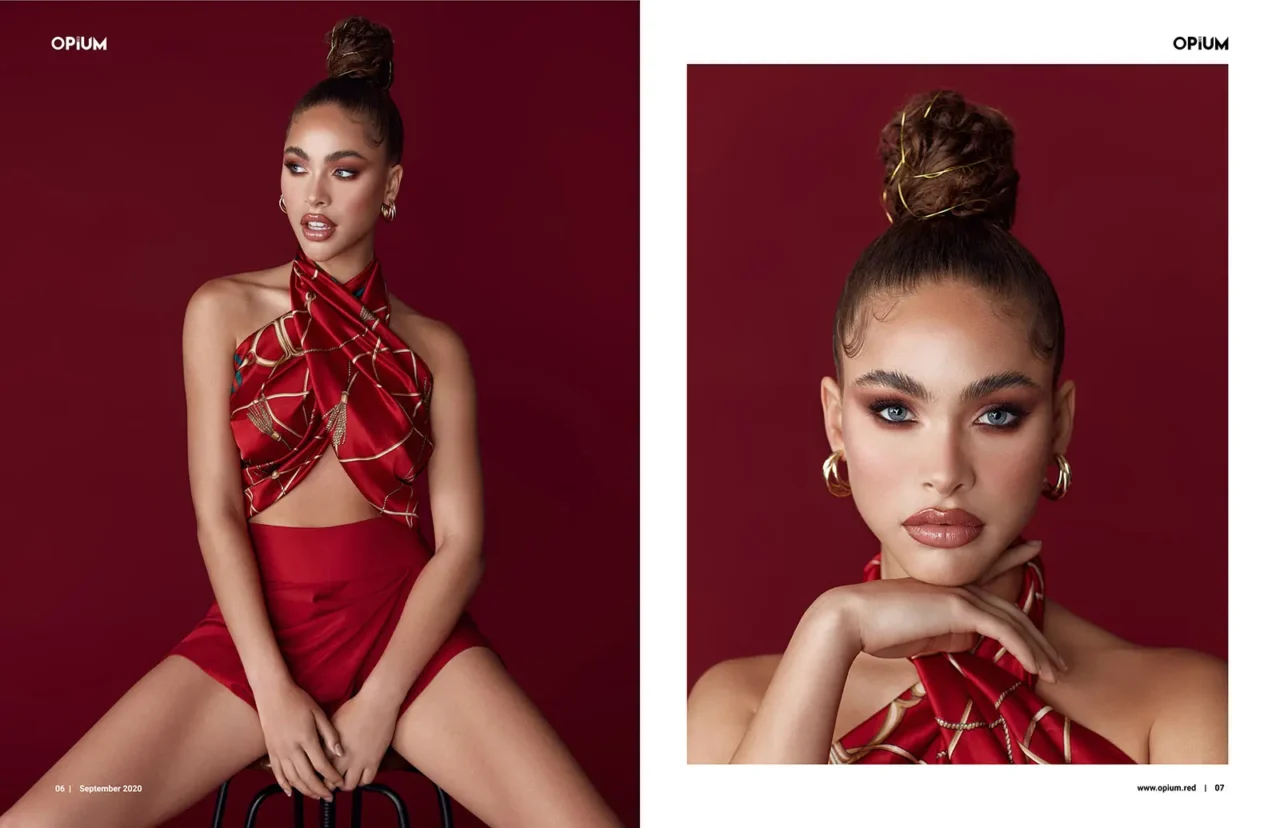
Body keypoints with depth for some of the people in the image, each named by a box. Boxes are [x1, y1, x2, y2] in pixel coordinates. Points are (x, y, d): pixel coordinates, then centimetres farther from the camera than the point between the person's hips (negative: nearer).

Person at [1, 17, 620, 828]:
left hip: (406, 621, 0)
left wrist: (380, 703, -12)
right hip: (258, 623, 0)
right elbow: (217, 512, -1)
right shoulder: (224, 310, 6)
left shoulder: (434, 347, 7)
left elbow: (461, 543, 0)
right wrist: (274, 692, -10)